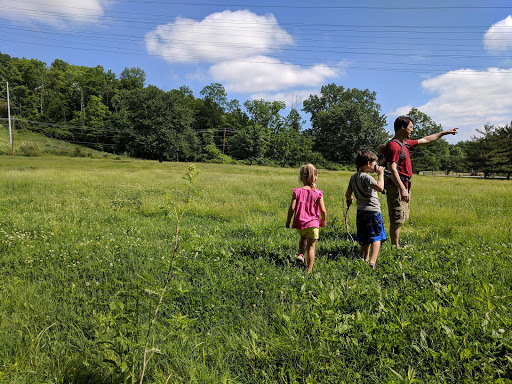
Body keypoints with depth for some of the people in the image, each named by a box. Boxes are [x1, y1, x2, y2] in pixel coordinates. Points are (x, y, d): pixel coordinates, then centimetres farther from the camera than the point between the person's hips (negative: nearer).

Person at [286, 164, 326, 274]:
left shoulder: (297, 192, -4)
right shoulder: (318, 193, -5)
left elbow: (292, 208, -7)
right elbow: (323, 210, -6)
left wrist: (288, 221, 6)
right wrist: (323, 221, 13)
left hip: (300, 223, 2)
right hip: (313, 223, -2)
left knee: (303, 237, 34)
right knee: (311, 247, 9)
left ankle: (300, 254, 14)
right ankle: (309, 270, 13)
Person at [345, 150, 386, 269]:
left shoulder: (353, 177, 10)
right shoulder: (366, 177, -15)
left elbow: (347, 194, 16)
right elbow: (380, 187, -27)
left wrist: (349, 199, 38)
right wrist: (380, 174, -14)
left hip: (361, 211, 8)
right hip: (372, 211, -8)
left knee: (364, 240, 14)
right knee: (376, 237, -4)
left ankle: (365, 260, 20)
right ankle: (372, 262, -14)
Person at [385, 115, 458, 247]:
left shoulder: (405, 143, 16)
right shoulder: (394, 145, -16)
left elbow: (425, 140, 29)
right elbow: (392, 169, -23)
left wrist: (444, 132, 33)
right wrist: (402, 189, -27)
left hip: (404, 186, 11)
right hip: (397, 187, -11)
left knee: (400, 219, 15)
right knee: (397, 219, -6)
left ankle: (396, 245, 23)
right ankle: (395, 247, 1)